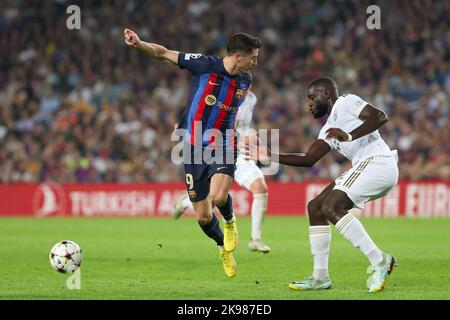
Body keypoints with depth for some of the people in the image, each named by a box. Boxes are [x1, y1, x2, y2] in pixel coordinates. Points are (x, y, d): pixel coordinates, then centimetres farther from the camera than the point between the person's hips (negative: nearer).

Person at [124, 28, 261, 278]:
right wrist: (139, 44, -26)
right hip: (195, 148, -2)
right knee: (203, 216, 1)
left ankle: (230, 221, 8)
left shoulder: (245, 80, 2)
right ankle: (224, 247, 31)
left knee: (218, 196, -27)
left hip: (223, 147, 2)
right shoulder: (205, 65, -14)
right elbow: (164, 54, -10)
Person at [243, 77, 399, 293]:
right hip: (365, 166, 9)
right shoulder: (328, 130, 27)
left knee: (331, 208, -20)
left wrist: (349, 136, -23)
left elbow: (380, 116, -12)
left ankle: (379, 261, -20)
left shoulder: (346, 102, 2)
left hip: (377, 162, -9)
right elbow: (308, 159, 23)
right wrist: (271, 157, 19)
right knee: (315, 207, 10)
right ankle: (320, 277, 10)